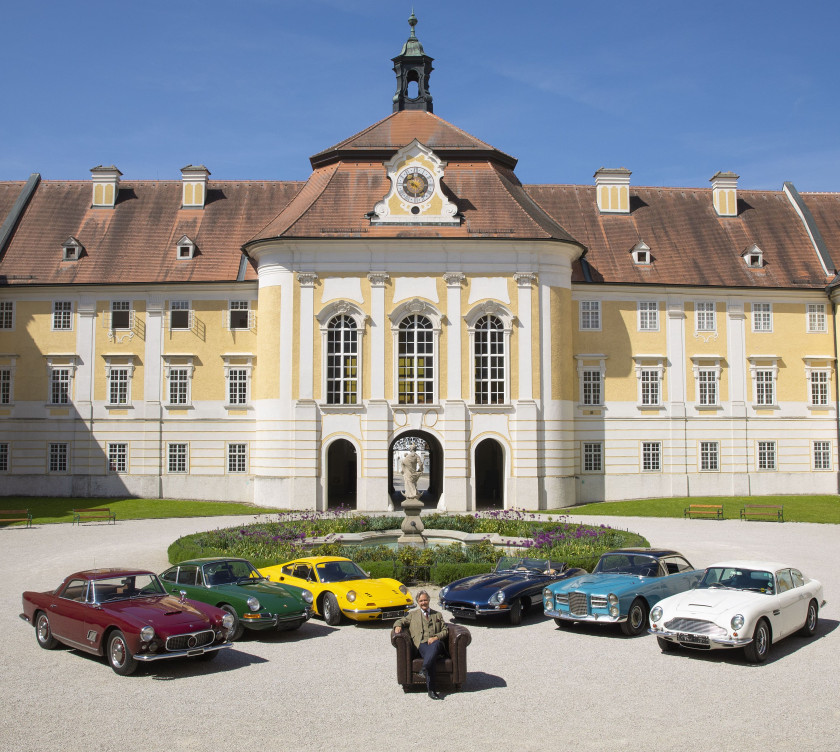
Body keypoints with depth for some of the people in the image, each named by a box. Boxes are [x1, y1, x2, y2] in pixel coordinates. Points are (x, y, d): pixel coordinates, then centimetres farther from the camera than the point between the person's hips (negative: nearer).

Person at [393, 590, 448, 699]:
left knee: (435, 645, -39)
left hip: (436, 643, 1)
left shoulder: (438, 615, 27)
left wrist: (436, 637, -3)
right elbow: (401, 621, 21)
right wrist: (398, 626, -6)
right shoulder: (413, 615, 28)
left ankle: (424, 669, -54)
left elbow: (445, 631, 18)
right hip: (422, 644, -1)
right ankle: (431, 690, -43)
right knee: (430, 655, -37)